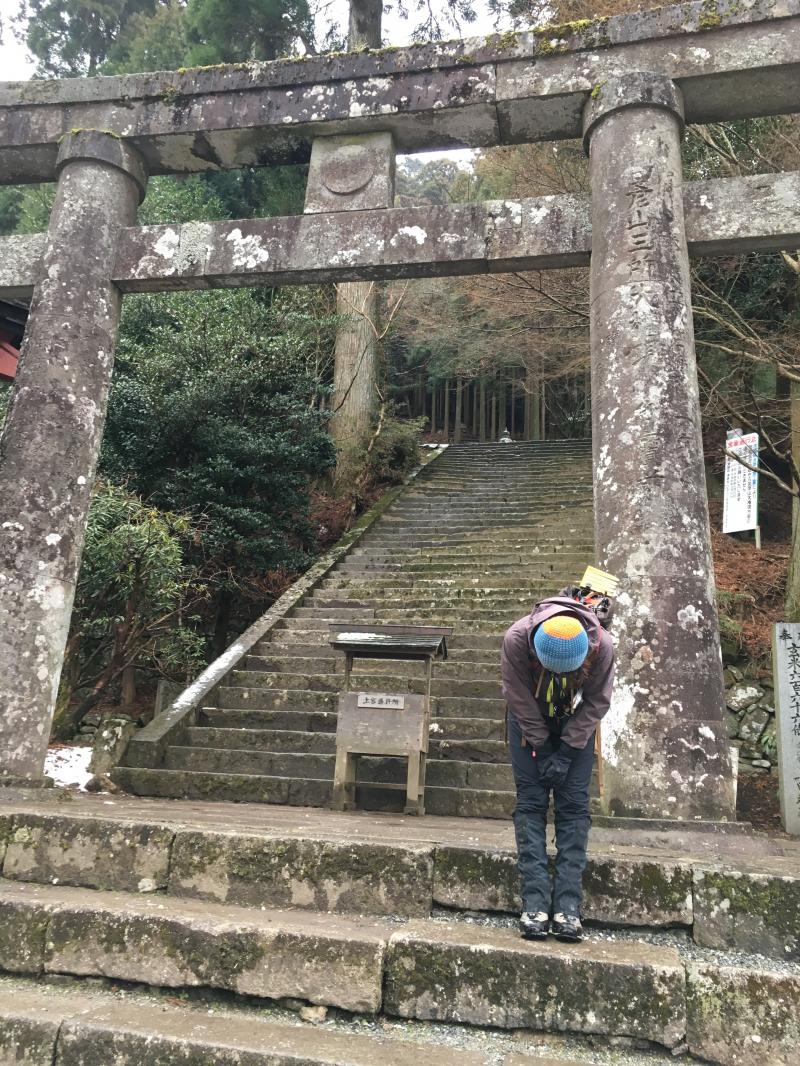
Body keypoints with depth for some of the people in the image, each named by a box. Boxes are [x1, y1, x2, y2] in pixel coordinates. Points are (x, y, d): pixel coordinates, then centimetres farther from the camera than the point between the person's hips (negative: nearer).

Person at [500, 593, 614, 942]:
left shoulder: (601, 645, -30)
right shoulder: (517, 639, -33)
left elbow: (596, 701, -15)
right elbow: (519, 698, -19)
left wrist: (566, 752, -17)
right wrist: (542, 749, -16)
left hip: (575, 721, 1)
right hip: (530, 720, 0)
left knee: (574, 805, -5)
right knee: (530, 803, -6)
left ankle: (568, 906, -2)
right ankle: (534, 904, -3)